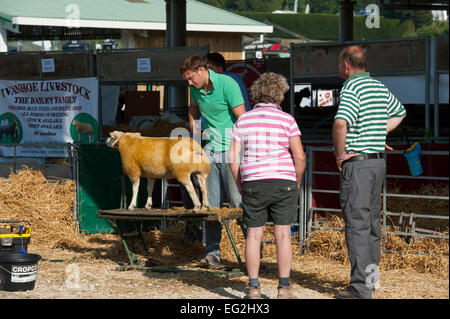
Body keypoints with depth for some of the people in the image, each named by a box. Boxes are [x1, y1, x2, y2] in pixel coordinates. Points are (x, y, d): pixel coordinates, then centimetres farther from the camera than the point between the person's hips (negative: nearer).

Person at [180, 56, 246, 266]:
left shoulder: (227, 84, -12)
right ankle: (212, 252, 10)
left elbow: (242, 119, -14)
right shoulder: (196, 90, 7)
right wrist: (194, 132, 19)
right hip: (210, 151, 6)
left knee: (238, 203, -7)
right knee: (211, 204, 5)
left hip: (231, 151, -6)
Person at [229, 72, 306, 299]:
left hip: (253, 184, 2)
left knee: (254, 234, 6)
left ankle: (253, 287, 5)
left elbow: (233, 157, 1)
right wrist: (296, 182, 6)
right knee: (283, 234, 3)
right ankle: (284, 287, 3)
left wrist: (240, 184, 12)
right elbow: (299, 156, -8)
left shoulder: (242, 121, 5)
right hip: (283, 182, -2)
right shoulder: (286, 120, -3)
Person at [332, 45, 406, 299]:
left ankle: (361, 288, -9)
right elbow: (400, 113, 31)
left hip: (357, 162, -8)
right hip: (379, 161, 8)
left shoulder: (352, 88, -14)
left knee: (357, 223, -7)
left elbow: (340, 124, -30)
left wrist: (340, 155, -16)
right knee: (372, 221, 16)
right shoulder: (380, 87, 12)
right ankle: (371, 275, 24)